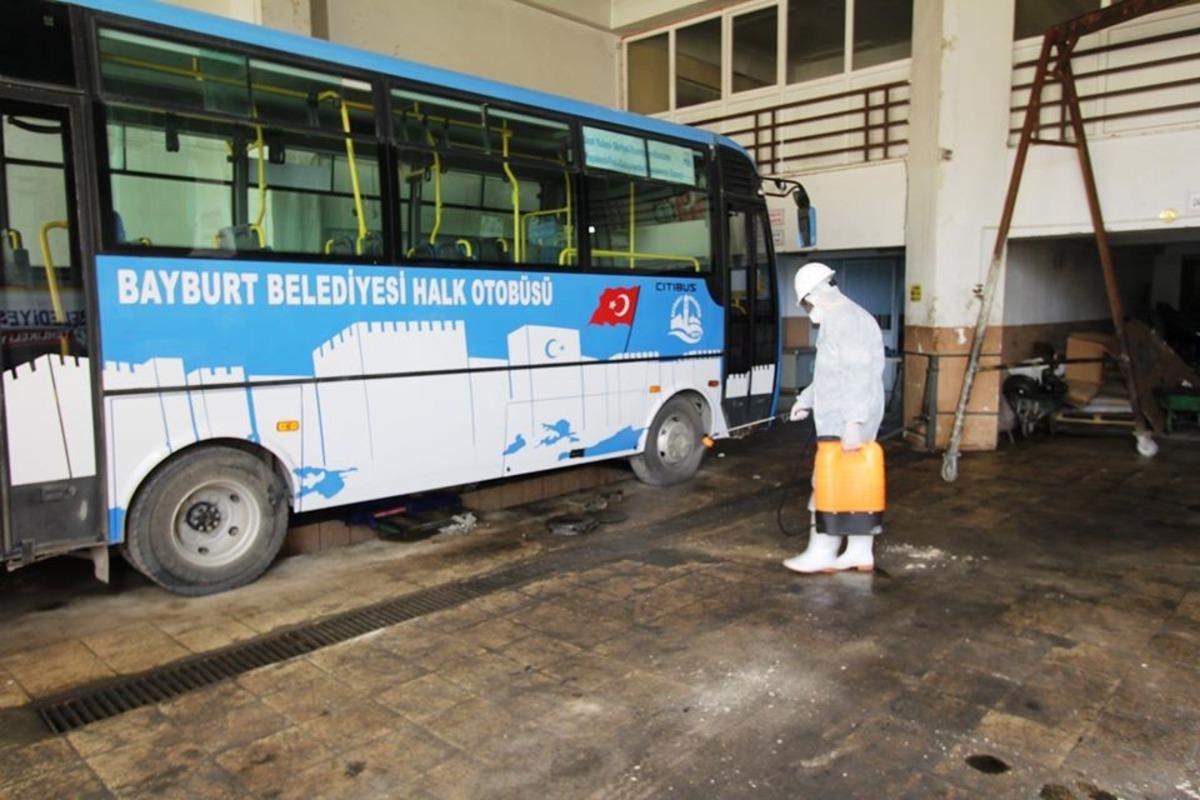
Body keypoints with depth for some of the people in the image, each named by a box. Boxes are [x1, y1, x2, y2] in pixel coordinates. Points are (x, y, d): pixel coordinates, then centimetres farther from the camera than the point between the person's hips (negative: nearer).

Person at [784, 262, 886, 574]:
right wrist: (805, 399, 31)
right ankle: (860, 552, 19)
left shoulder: (845, 318, -15)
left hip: (844, 422, -10)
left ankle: (822, 553, 2)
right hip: (845, 419, 10)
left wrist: (852, 422, -28)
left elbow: (858, 374, -24)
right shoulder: (844, 318, 19)